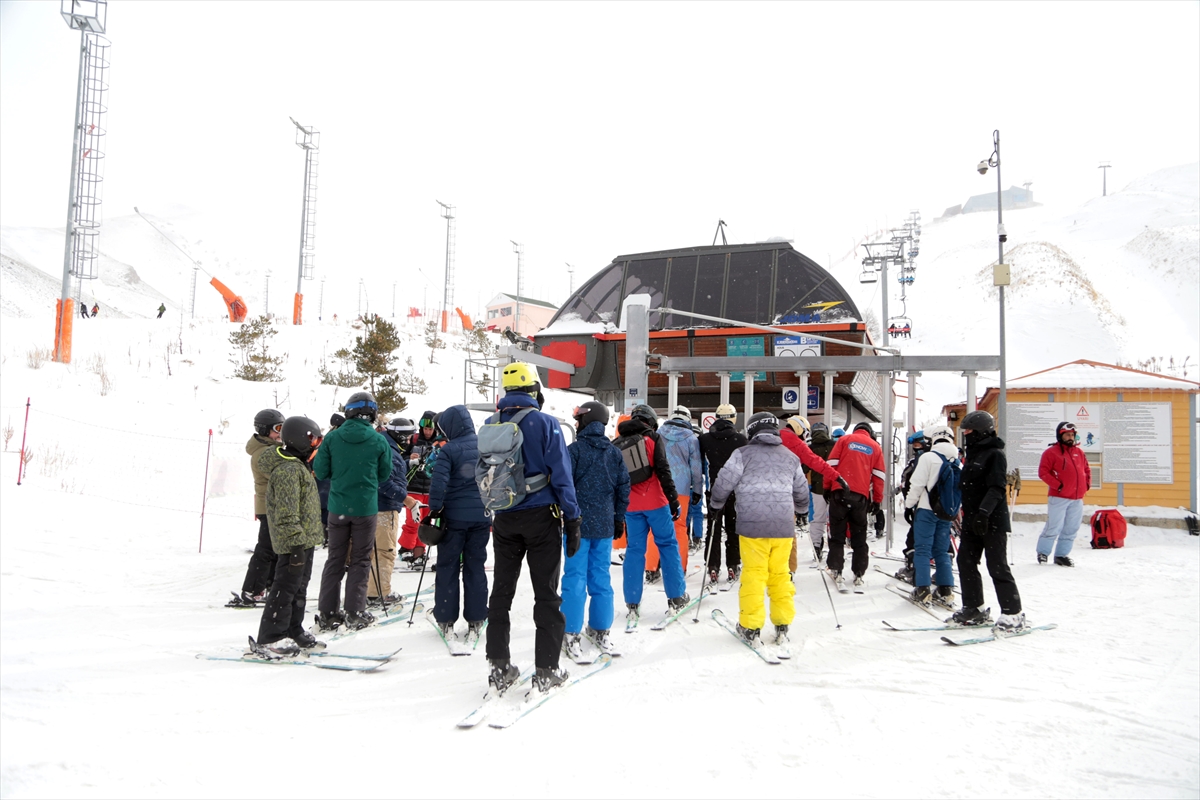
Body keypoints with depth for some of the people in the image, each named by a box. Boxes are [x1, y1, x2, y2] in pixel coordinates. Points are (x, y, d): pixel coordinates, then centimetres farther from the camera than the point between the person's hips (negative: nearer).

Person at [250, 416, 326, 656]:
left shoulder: (296, 465, 16)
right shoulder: (287, 470, -19)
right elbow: (286, 513, -24)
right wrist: (296, 542, -25)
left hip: (304, 540, 11)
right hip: (294, 543, -11)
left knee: (298, 588, 17)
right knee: (286, 588, -5)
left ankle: (294, 632, 27)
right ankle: (269, 639, 3)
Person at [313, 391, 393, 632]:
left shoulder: (332, 437, -5)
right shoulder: (379, 441, -7)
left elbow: (320, 471, -1)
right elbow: (384, 475, 3)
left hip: (338, 506, 2)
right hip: (366, 507, -2)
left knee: (335, 559, 13)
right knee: (360, 560, 9)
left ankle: (327, 613, 15)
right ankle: (355, 613, 10)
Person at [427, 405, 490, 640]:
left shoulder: (448, 450, -12)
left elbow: (439, 482, -17)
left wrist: (434, 510, -8)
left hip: (454, 517, -4)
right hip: (481, 516, 4)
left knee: (448, 567, 7)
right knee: (475, 567, 10)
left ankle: (446, 620, 11)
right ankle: (475, 621, 12)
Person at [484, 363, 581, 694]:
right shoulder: (545, 423, -10)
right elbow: (561, 473, -11)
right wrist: (572, 518, -6)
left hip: (504, 518, 4)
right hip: (541, 517, -4)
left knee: (501, 590, 13)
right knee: (546, 594, 4)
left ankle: (499, 667, 17)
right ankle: (546, 670, 7)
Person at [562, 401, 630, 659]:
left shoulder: (574, 450, -9)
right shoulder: (615, 453, 6)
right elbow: (624, 488, 8)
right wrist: (619, 518, 17)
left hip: (578, 524, -4)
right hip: (605, 525, 4)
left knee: (575, 579, -1)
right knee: (601, 578, 11)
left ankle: (571, 635, 1)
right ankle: (601, 632, 19)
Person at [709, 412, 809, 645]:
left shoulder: (743, 454, -1)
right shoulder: (791, 457, 14)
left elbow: (724, 482, -2)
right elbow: (801, 491, 24)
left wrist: (716, 503, 17)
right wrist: (803, 510, 43)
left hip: (753, 524, -3)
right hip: (783, 525, 4)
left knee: (753, 574, 2)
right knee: (780, 574, 12)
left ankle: (750, 628, 6)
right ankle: (782, 625, 14)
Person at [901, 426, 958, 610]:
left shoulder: (928, 457, -11)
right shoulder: (958, 461, 5)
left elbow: (917, 485, -12)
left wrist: (909, 505, -2)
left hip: (927, 509, -5)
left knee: (922, 550, 0)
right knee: (942, 551, 13)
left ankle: (923, 591, -2)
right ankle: (946, 592, 12)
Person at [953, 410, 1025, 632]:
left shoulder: (995, 454, -11)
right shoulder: (973, 454, 18)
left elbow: (996, 489, -21)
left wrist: (983, 512, -32)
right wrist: (966, 514, 23)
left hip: (992, 521, -9)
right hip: (972, 520, 9)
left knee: (997, 567, -6)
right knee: (965, 562, 9)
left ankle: (1013, 614, 2)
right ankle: (974, 609, 19)